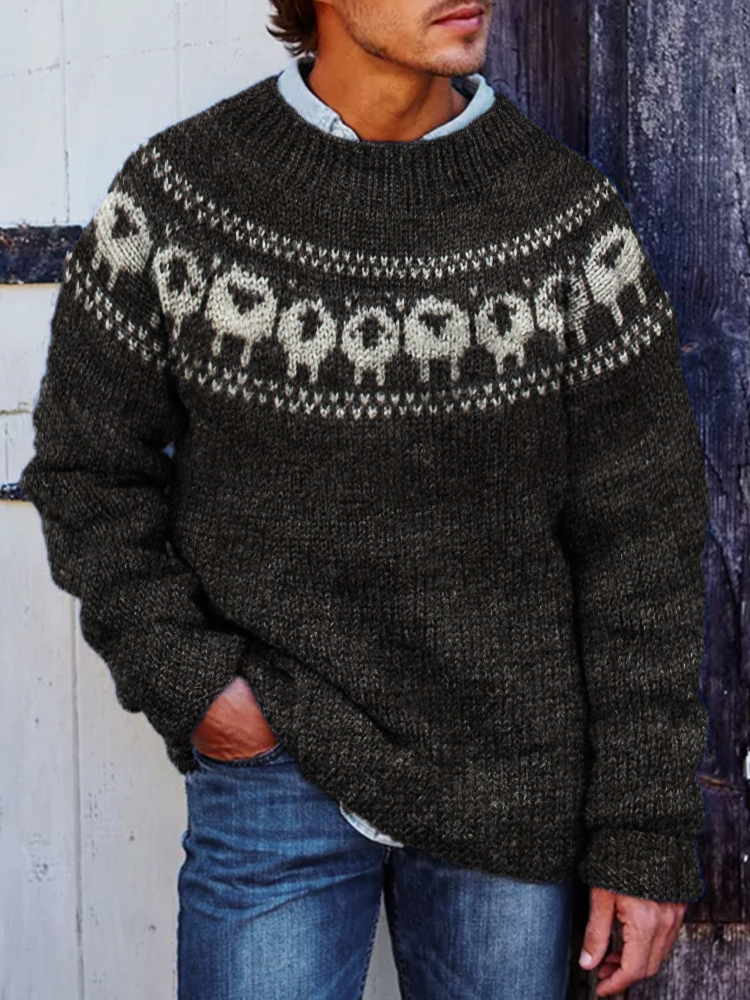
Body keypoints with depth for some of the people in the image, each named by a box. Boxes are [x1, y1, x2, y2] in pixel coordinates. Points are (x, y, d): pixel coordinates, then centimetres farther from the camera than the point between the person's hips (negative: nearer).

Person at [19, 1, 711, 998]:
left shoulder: (574, 217, -5)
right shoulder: (176, 196, -6)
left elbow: (641, 543, -3)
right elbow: (88, 465, 5)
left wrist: (648, 838, -3)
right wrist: (181, 679, -8)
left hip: (511, 796, 1)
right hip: (272, 782, -1)